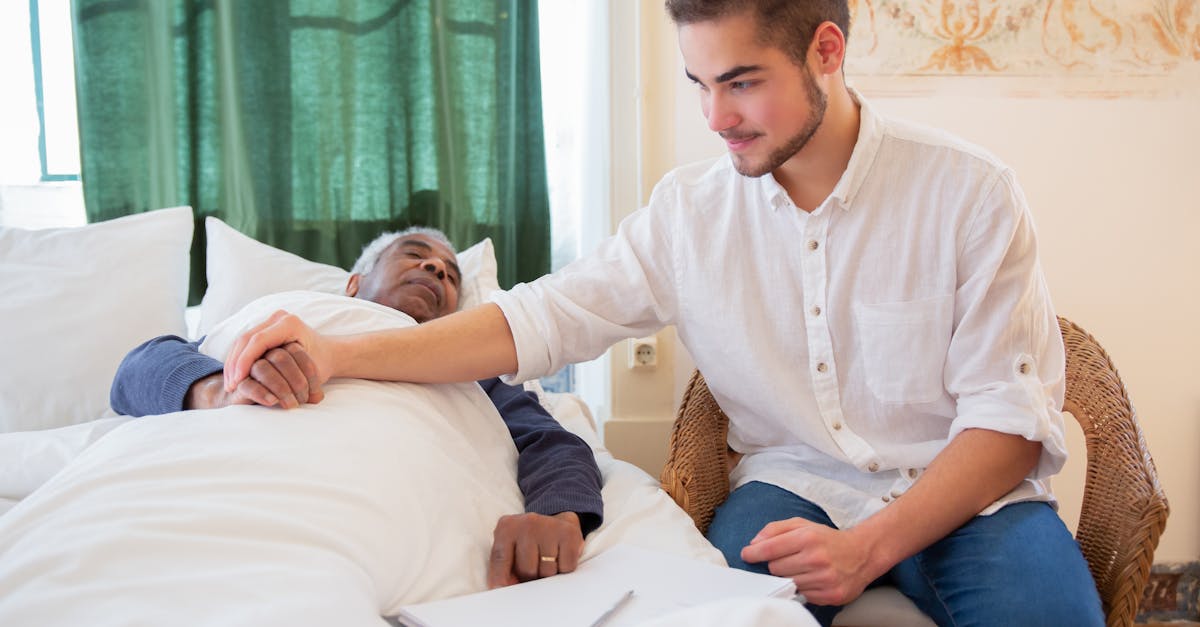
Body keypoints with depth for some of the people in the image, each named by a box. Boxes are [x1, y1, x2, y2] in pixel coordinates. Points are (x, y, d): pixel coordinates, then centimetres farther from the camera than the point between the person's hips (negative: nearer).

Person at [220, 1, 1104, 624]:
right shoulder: (690, 209, 0)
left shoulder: (969, 193, -8)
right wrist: (340, 355, -14)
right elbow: (541, 318, -3)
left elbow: (1009, 415, -9)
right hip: (794, 483, 1)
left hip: (966, 491, 0)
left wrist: (869, 547, -23)